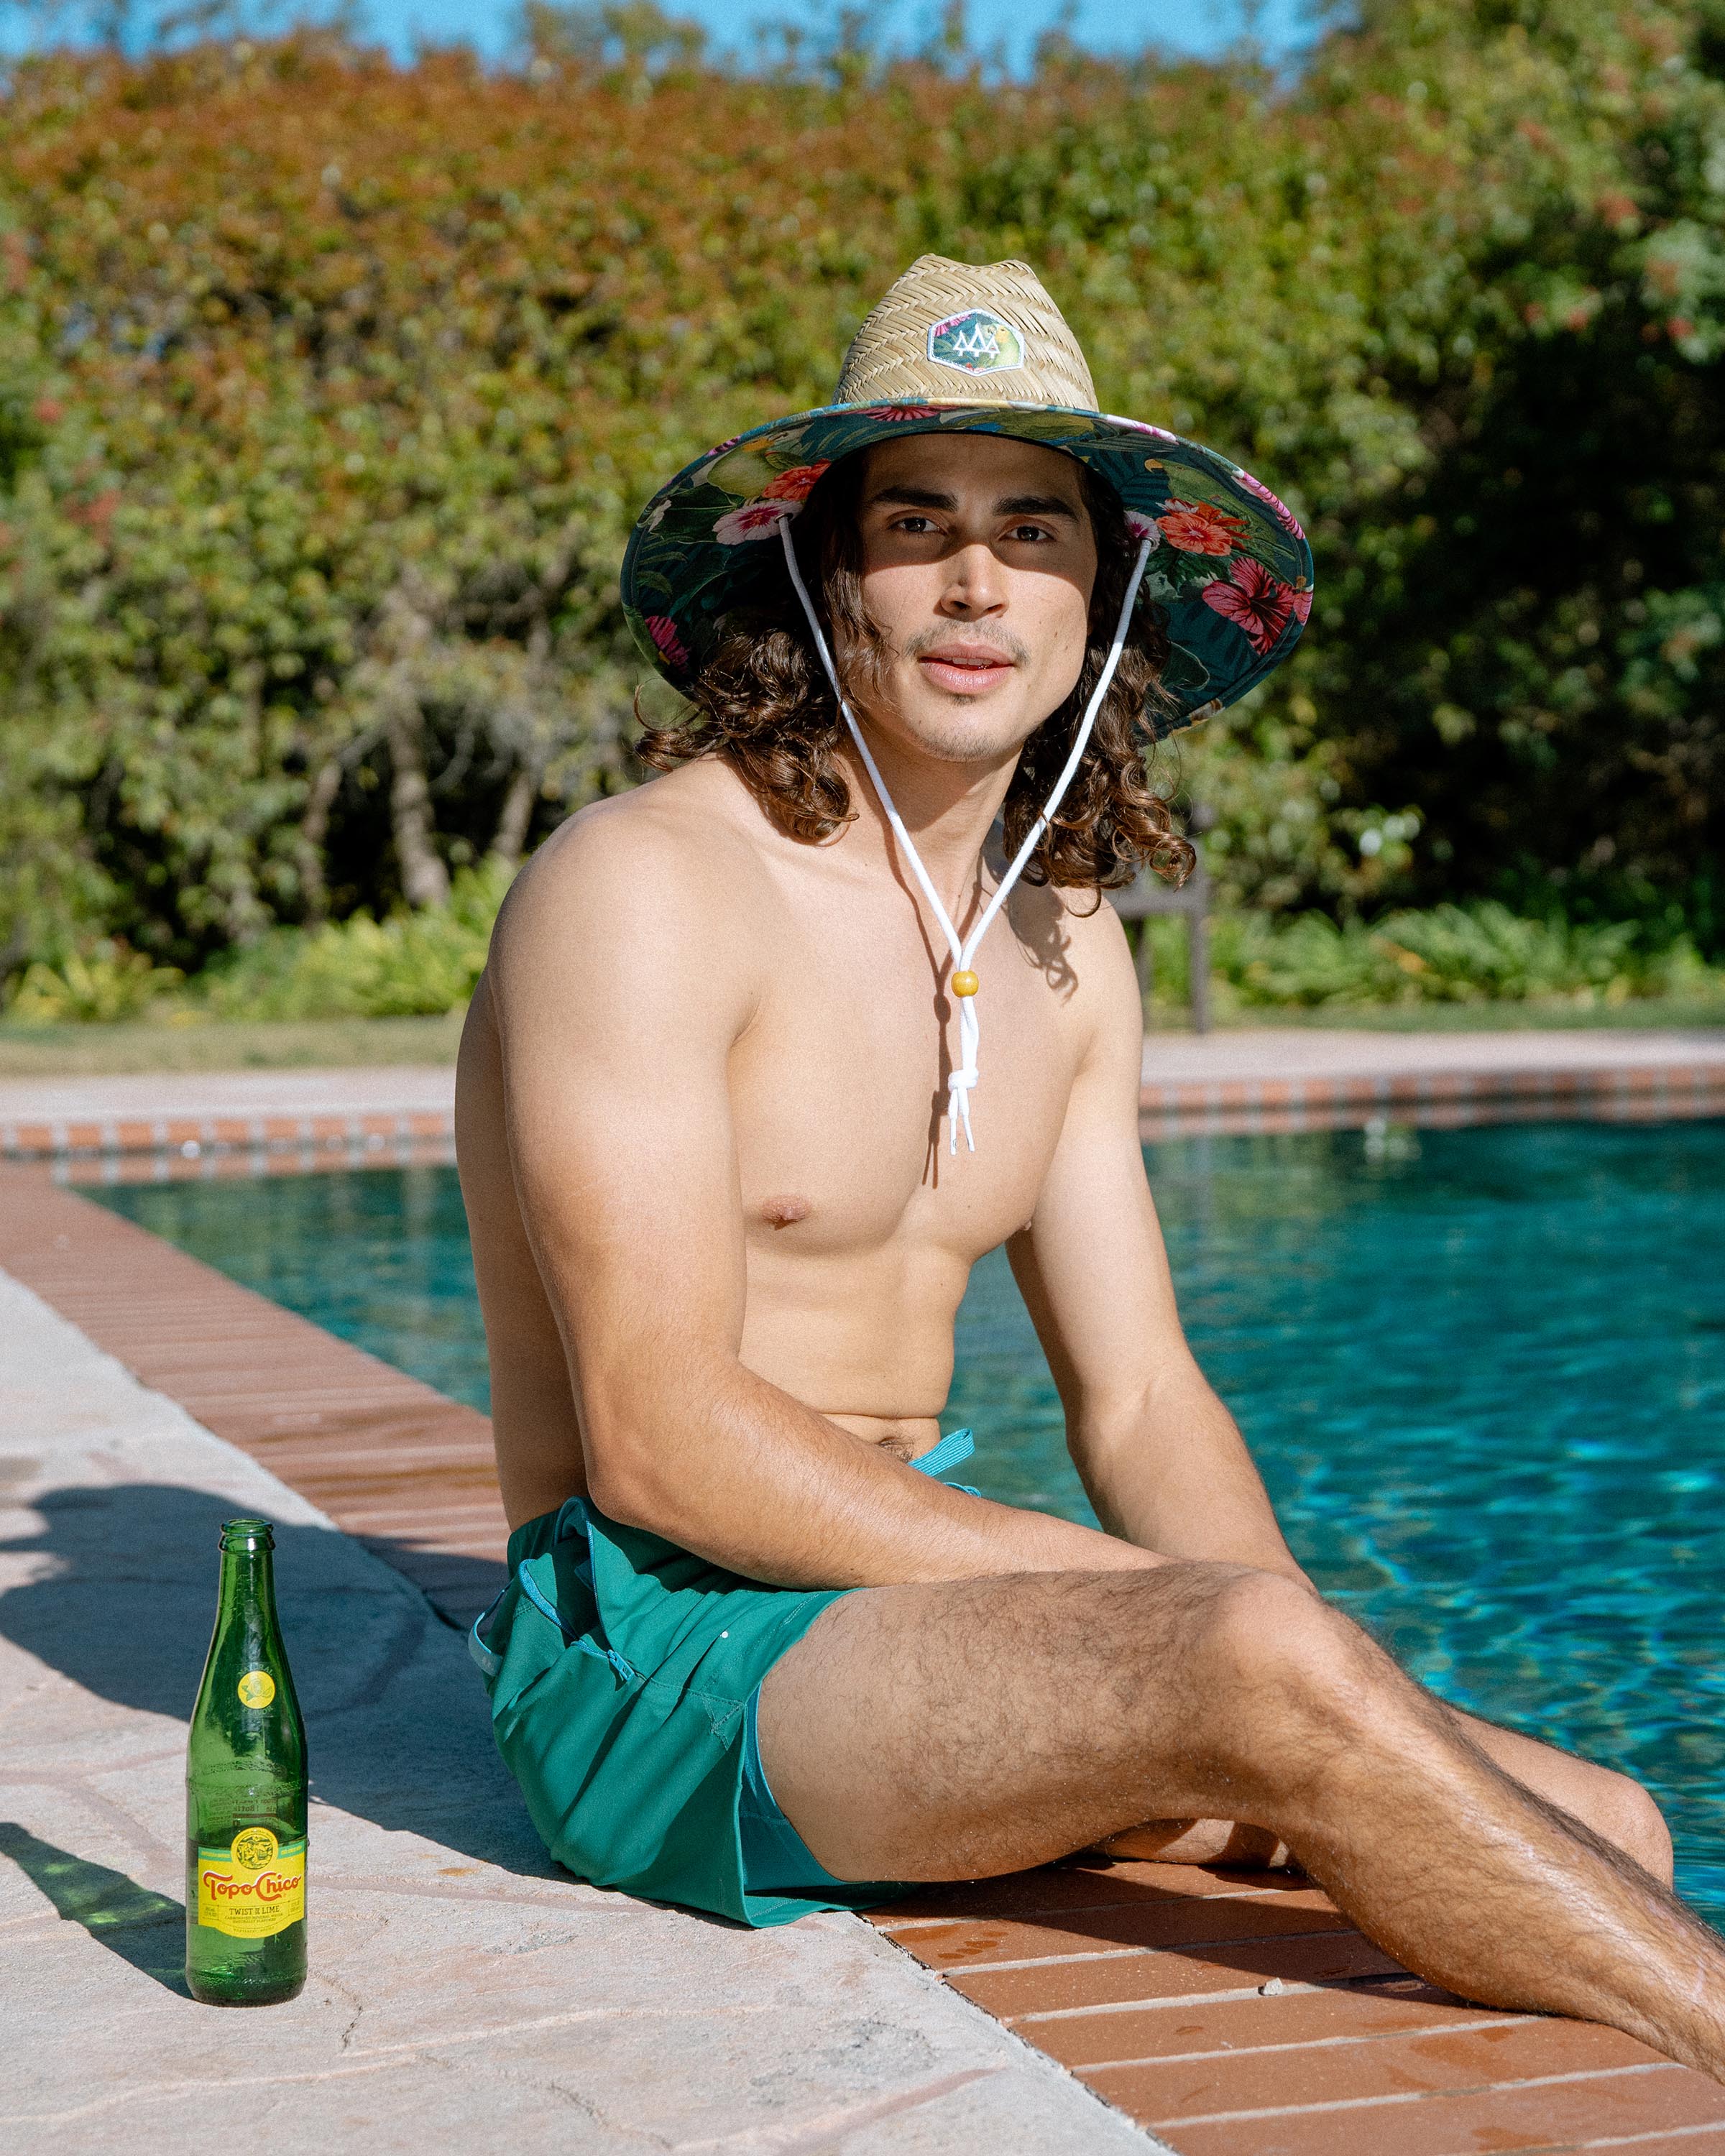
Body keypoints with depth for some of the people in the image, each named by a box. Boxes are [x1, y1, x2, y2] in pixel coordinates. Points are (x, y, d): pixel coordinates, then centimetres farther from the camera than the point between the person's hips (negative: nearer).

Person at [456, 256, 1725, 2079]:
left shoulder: (1068, 940, 10)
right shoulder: (642, 888, -12)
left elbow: (1140, 1401, 10)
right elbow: (659, 1441, -19)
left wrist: (1316, 1706, -9)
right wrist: (1132, 1604, -20)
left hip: (926, 1592, 7)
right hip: (658, 1638, -7)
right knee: (1256, 1652, -31)